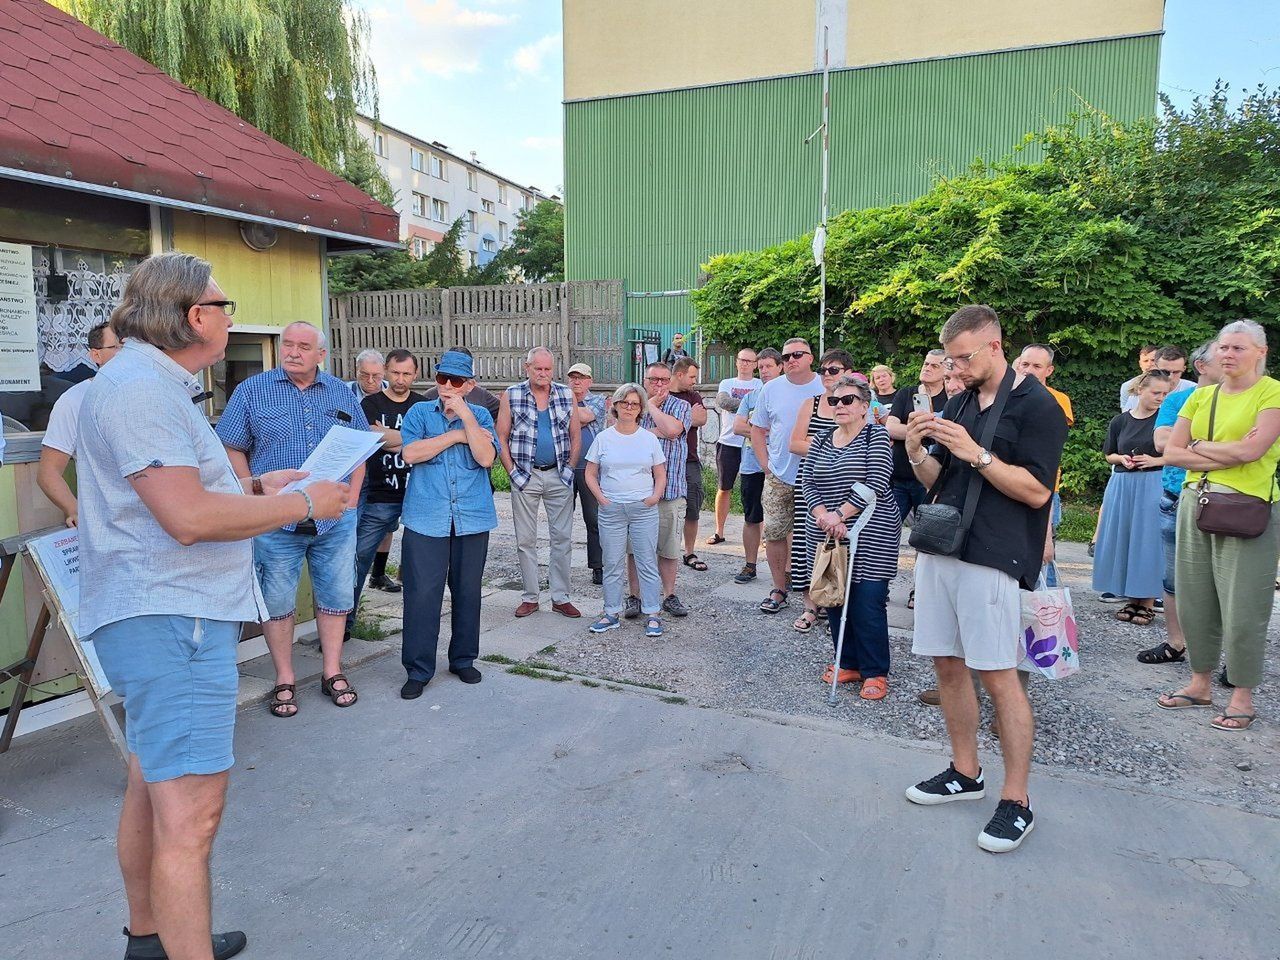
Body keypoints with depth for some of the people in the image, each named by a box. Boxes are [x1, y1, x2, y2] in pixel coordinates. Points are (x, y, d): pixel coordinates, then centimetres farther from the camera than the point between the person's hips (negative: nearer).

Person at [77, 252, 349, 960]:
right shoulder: (138, 387, -17)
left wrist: (256, 485, 15)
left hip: (159, 617, 12)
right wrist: (304, 503, -16)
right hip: (170, 619, -12)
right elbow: (190, 517, -25)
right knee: (191, 812, -9)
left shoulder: (150, 383, 18)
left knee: (152, 786, 21)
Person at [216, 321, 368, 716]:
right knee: (277, 602, 6)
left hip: (336, 520, 3)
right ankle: (284, 681, 20)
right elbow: (231, 448, 1)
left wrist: (351, 498, 5)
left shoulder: (341, 393, 9)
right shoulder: (252, 391, 1)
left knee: (336, 596, 9)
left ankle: (333, 673, 24)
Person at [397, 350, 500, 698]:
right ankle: (418, 669, 7)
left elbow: (486, 457, -9)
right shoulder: (419, 412, 6)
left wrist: (465, 416, -12)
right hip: (426, 519, -1)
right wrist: (456, 435, -8)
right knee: (422, 594, -4)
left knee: (467, 591, 11)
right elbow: (410, 453, -11)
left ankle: (463, 659, 27)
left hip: (472, 519, 2)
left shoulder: (480, 416, 8)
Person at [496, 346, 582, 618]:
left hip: (559, 476, 1)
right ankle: (530, 597, 16)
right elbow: (501, 438, 1)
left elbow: (576, 436, 7)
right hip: (525, 476, -1)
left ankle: (561, 597, 13)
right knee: (526, 540, 5)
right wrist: (513, 472, -6)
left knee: (562, 538, 4)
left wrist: (569, 469, -1)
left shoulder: (566, 395, 4)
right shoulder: (512, 395, -1)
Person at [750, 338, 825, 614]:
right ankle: (779, 589, 18)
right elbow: (758, 430, 10)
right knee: (774, 533, 3)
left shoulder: (827, 388, -2)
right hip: (778, 478, 2)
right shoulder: (771, 389, 4)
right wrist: (766, 466, 1)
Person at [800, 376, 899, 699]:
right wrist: (823, 515, -13)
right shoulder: (821, 441, 13)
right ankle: (848, 663, 23)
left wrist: (840, 514, -16)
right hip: (826, 536, 5)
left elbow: (876, 483, -13)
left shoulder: (876, 436, -2)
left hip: (868, 536, -5)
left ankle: (875, 672, 9)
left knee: (867, 605, -5)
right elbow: (807, 482, 4)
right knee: (834, 600, 8)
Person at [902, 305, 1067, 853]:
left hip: (991, 558, -7)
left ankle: (1016, 801, 8)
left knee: (998, 676, -3)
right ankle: (965, 772, 26)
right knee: (947, 664, 11)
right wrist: (917, 450, -5)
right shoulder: (958, 404, 14)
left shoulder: (1036, 406, -6)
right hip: (939, 549, 7)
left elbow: (1036, 491, -12)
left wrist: (975, 454, -19)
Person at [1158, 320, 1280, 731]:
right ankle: (1200, 683, 23)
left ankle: (1242, 697, 12)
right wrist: (1228, 455, -8)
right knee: (1194, 598, 9)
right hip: (1195, 503, 5)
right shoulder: (1201, 396, 13)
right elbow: (1171, 453, 4)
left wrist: (1199, 446, -3)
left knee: (1242, 605, -1)